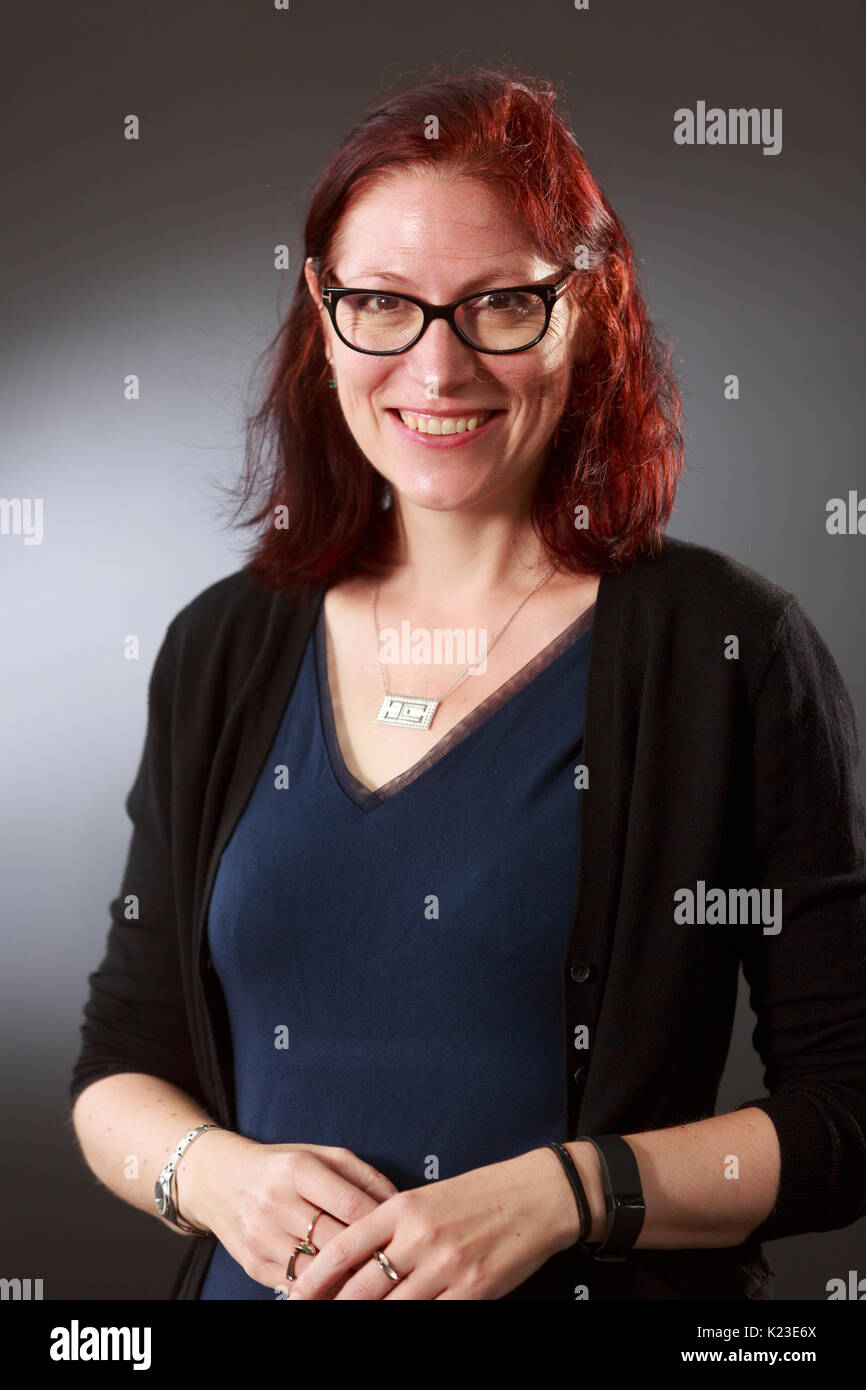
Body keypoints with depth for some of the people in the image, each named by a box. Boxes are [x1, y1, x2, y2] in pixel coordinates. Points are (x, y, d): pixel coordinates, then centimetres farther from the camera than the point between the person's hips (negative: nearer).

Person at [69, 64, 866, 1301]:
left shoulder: (730, 647, -12)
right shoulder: (222, 653, -1)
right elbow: (120, 1065, 5)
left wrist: (561, 1192, -22)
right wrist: (211, 1172, -14)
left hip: (607, 1285, -3)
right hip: (258, 1281, 4)